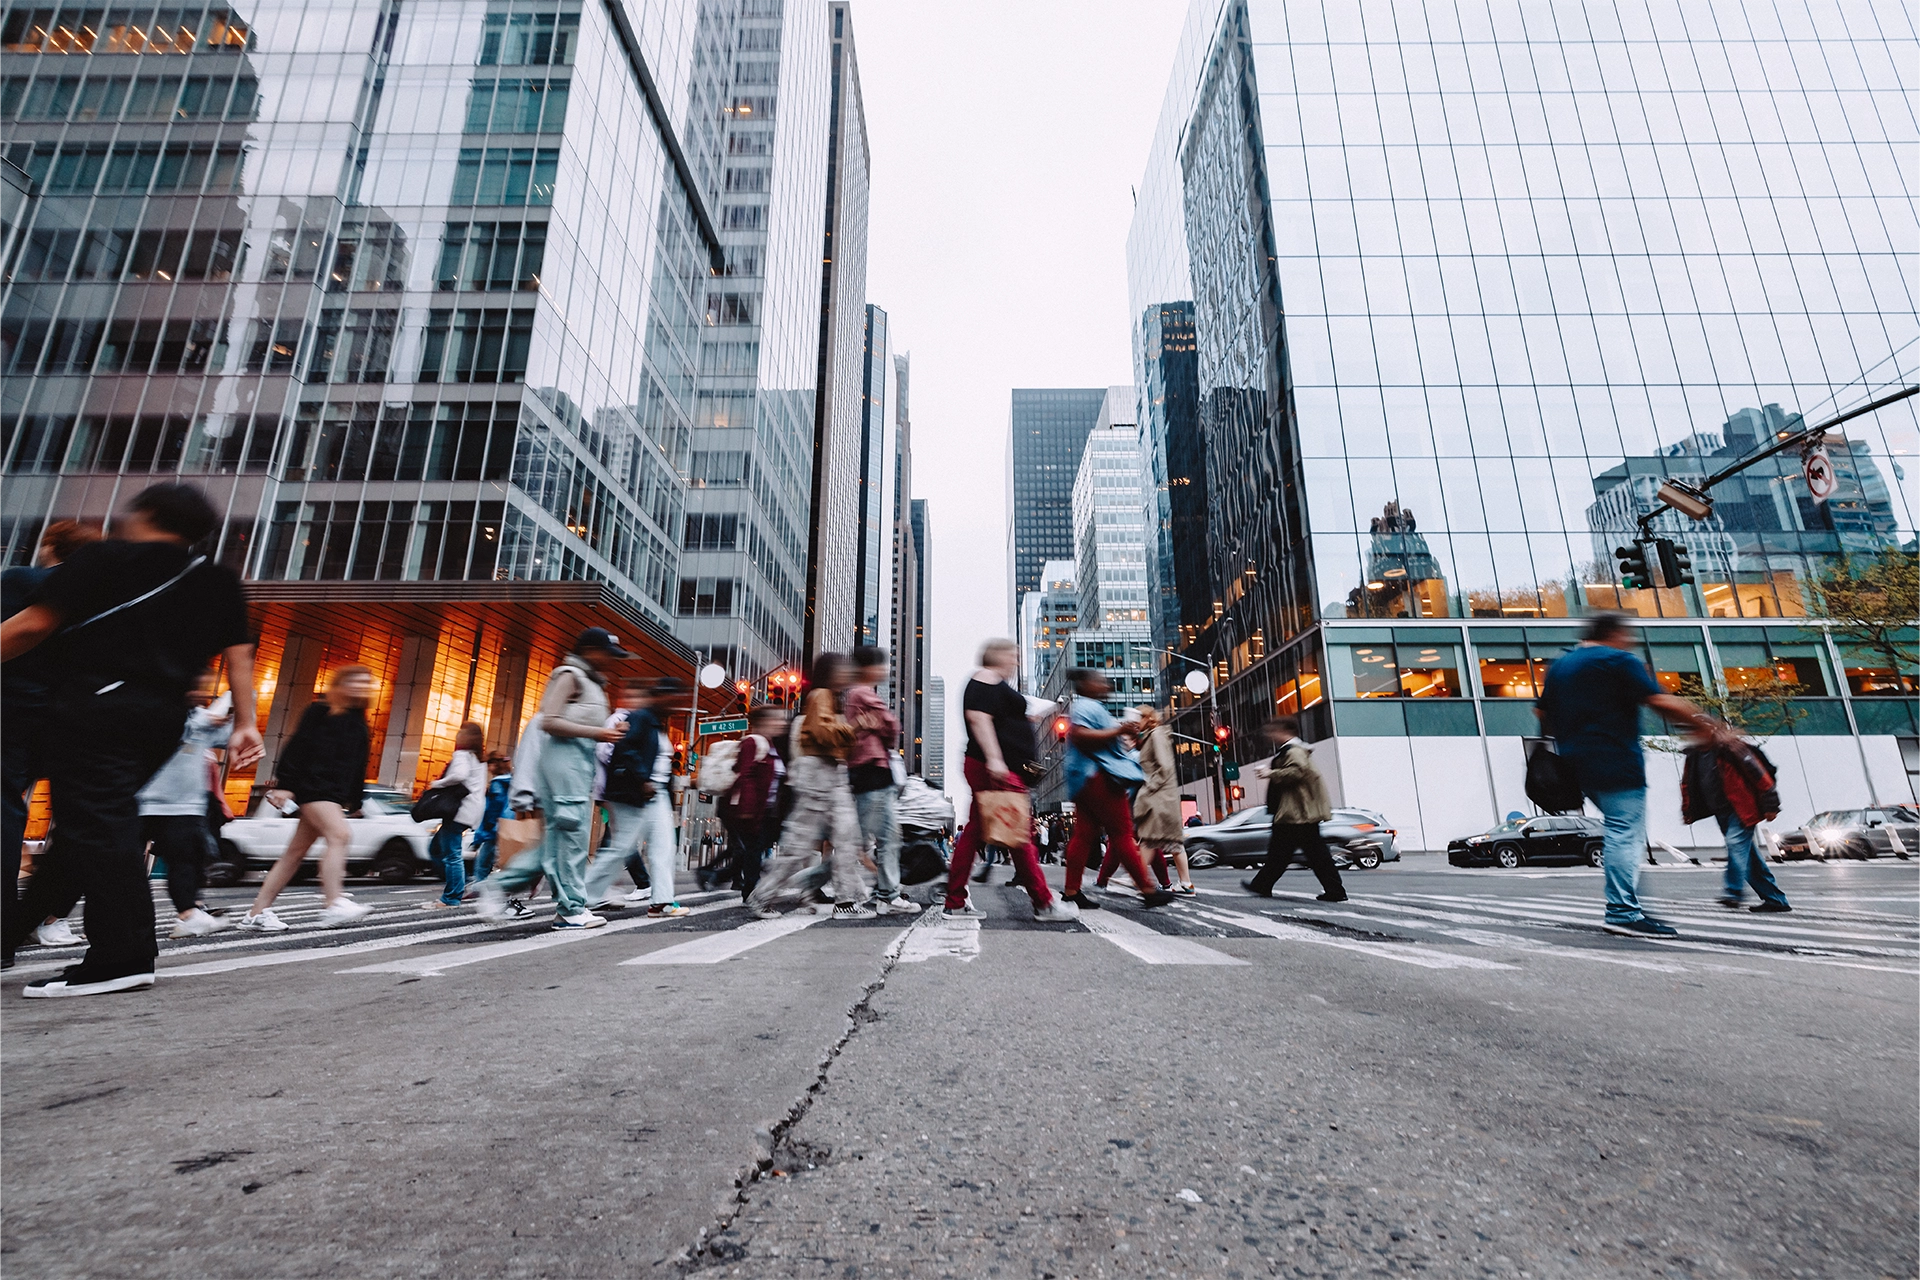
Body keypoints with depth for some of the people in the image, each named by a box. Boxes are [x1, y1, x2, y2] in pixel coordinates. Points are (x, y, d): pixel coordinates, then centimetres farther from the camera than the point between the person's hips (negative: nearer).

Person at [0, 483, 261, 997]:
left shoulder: (102, 558, 0)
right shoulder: (219, 582, 14)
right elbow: (239, 656, 9)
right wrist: (245, 724, 8)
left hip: (94, 705, -6)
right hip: (164, 719, 6)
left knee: (96, 824, -7)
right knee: (107, 821, 17)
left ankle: (123, 956, -10)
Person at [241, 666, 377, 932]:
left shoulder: (358, 721, 19)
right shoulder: (320, 711, -2)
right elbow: (297, 747, -10)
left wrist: (356, 799, 19)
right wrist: (284, 784, -17)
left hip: (335, 793, 8)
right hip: (313, 786, -8)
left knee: (296, 852, 10)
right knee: (339, 834, -24)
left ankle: (257, 913, 18)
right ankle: (334, 906, -30)